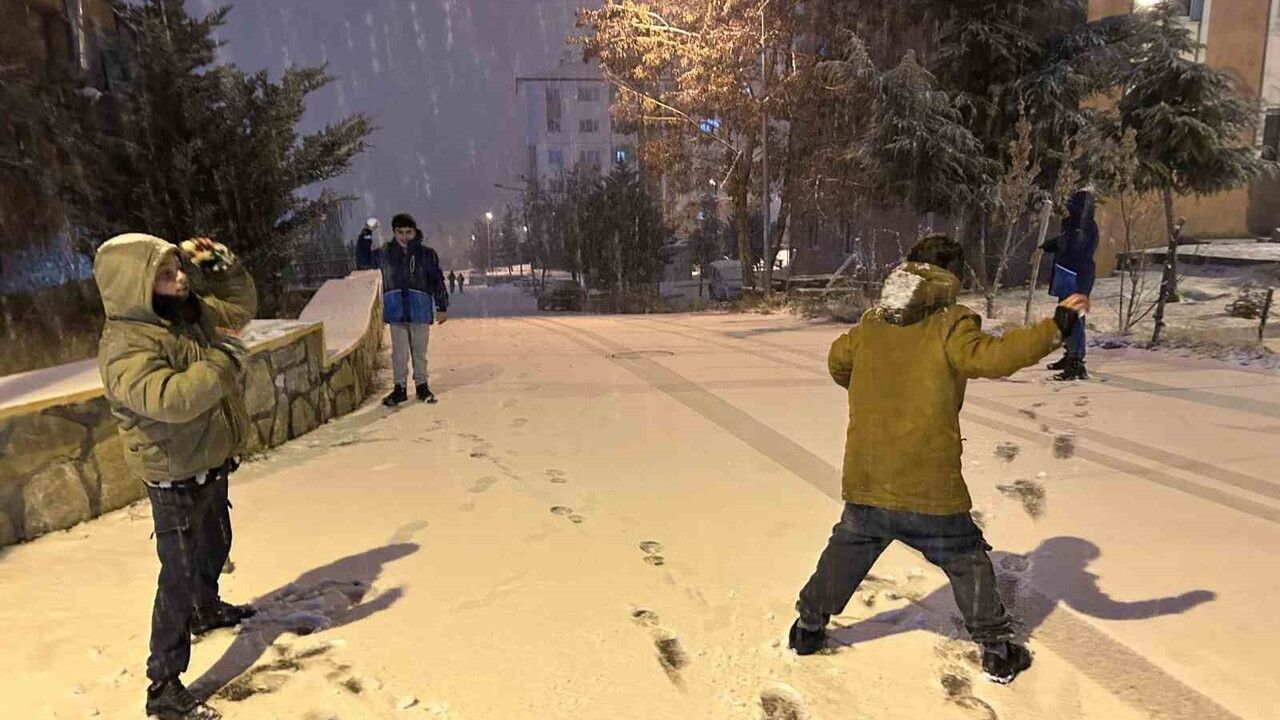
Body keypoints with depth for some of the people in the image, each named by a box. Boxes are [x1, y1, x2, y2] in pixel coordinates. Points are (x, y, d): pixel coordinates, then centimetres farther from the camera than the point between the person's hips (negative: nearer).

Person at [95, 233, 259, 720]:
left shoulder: (192, 314, -1)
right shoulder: (126, 347, -26)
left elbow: (241, 306, 16)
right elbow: (169, 398, -43)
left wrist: (219, 264, 0)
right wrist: (222, 363, -32)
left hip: (212, 467, 9)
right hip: (176, 482, -9)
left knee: (215, 548, 29)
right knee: (179, 578, -3)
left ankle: (207, 610, 57)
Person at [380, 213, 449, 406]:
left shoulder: (426, 253, 0)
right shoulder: (386, 252, 4)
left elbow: (437, 280, 3)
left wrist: (442, 307, 1)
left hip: (420, 309, -1)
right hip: (396, 309, 1)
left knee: (420, 351, 9)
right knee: (399, 352, 4)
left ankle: (422, 386, 20)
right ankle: (399, 388, 12)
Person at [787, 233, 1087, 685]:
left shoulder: (872, 324, 7)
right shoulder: (951, 325, -9)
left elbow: (837, 362, 21)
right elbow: (990, 357, -24)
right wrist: (1054, 328, -20)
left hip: (865, 481, 4)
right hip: (929, 486, -4)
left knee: (845, 552, 23)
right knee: (969, 563, 18)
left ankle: (808, 627, 33)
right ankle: (997, 651, 27)